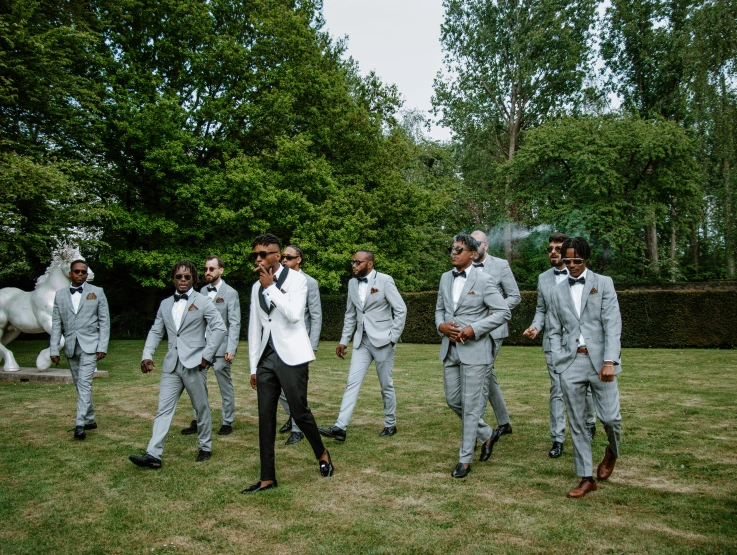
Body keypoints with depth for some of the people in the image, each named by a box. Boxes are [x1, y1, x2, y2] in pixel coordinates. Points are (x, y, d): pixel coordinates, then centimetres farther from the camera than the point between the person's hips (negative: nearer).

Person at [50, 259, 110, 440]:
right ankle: (90, 420, 23)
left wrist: (102, 347, -8)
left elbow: (104, 321, 0)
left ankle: (80, 424, -14)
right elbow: (56, 324, 6)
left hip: (89, 345, -4)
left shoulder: (97, 292, 2)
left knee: (84, 383, -13)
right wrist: (54, 349, 0)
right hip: (71, 347, 4)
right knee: (80, 386, 11)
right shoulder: (60, 295, 8)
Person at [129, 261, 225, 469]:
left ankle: (205, 447, 24)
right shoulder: (165, 304, 14)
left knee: (201, 408, 7)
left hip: (194, 364, -4)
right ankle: (153, 454, 0)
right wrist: (147, 355, 0)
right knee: (164, 409, 0)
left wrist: (207, 355, -13)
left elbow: (219, 328, -8)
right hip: (171, 365, 4)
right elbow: (156, 331, 14)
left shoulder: (203, 301, -1)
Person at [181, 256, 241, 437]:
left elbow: (234, 324, -8)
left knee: (225, 387, 6)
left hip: (220, 348, -4)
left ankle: (227, 422, 18)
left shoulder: (230, 293, -4)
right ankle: (197, 421, 19)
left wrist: (231, 349, -16)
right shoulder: (202, 291, 10)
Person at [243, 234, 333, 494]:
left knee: (299, 411, -1)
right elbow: (254, 328, 16)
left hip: (291, 356, -5)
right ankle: (267, 478, 12)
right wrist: (253, 366, 13)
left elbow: (294, 314, -20)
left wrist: (271, 287, -14)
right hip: (266, 357, 5)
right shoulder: (257, 287, 13)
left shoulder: (296, 279, -4)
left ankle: (322, 454, 26)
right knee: (265, 418, 4)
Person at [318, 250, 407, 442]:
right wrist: (344, 340, 10)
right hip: (361, 340, 5)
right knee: (352, 382, -3)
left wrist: (393, 337, -11)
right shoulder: (352, 283, 8)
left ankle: (390, 424, 23)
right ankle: (340, 427, -5)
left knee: (386, 384, 6)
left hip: (382, 340, -5)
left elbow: (401, 309, -8)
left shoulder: (385, 280, -8)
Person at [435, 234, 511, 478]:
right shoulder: (445, 278, 9)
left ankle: (465, 459, 12)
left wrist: (474, 329, -17)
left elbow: (504, 312, -9)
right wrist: (441, 325, -5)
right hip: (449, 348, 7)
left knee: (470, 405, -1)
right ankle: (486, 434, 36)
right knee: (453, 401, 13)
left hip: (474, 349, -7)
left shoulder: (483, 280, -9)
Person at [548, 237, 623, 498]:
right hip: (571, 363, 2)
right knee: (577, 423, 4)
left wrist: (609, 361, -14)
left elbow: (612, 324, -5)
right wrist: (558, 362, 0)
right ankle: (586, 478, 15)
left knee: (609, 416, -3)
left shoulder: (603, 283, 4)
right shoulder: (559, 291, 12)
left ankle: (612, 452, 31)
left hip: (599, 360, -2)